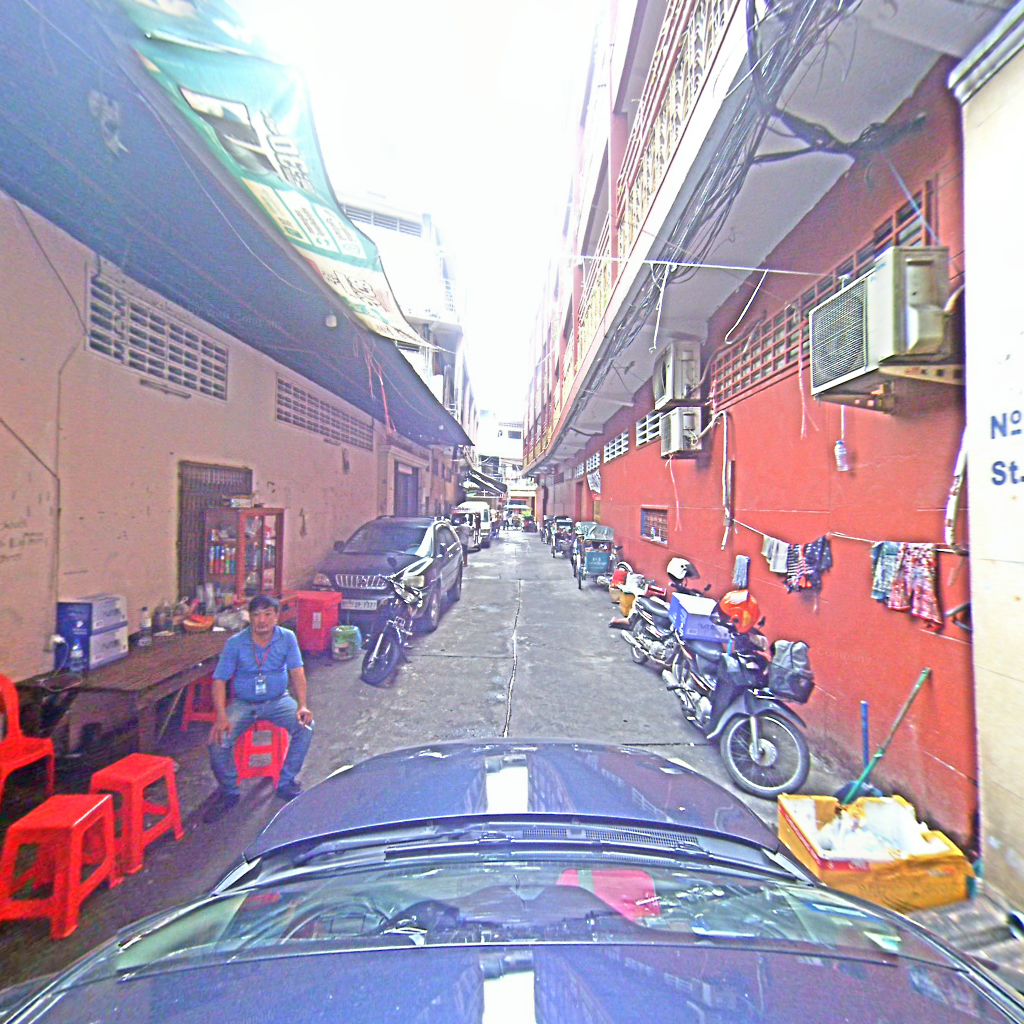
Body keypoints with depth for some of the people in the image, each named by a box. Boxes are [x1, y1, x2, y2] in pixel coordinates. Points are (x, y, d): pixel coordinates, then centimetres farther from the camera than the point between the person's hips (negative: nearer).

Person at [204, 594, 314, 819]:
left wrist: (302, 706, -26)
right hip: (243, 703, 0)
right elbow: (219, 680, -10)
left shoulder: (287, 638, -9)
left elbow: (297, 672, -13)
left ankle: (286, 783, 0)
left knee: (305, 727, -22)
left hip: (277, 700, 0)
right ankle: (228, 792, 8)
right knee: (218, 740, -22)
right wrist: (221, 716, -24)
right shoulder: (235, 643, -11)